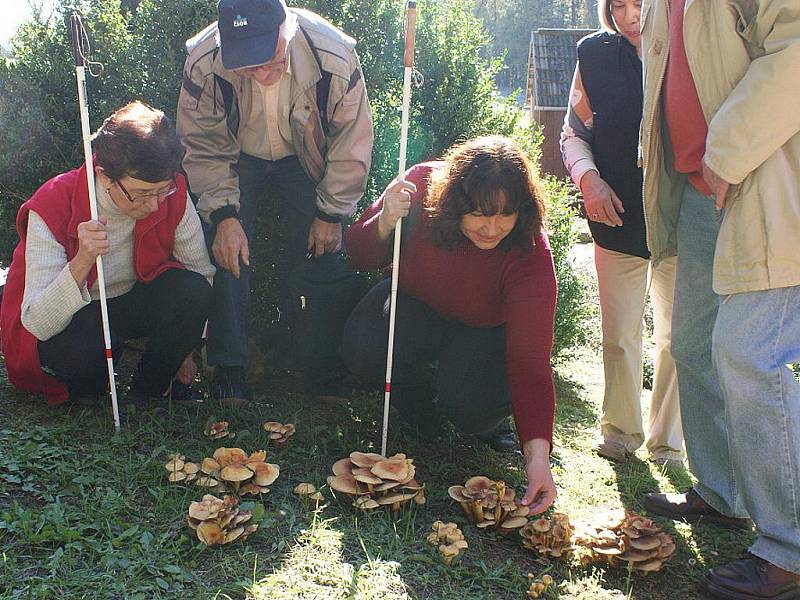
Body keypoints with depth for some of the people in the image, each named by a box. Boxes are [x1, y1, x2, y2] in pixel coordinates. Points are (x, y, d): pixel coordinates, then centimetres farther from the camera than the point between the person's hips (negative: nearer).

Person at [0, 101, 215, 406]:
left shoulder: (172, 193, -20)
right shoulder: (51, 207, -29)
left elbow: (201, 273, -7)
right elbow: (37, 323, -34)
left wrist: (184, 347, -9)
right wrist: (82, 261, -49)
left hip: (132, 305, 4)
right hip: (66, 321, -3)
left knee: (192, 290, -27)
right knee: (86, 345, -39)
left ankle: (149, 388, -2)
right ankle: (83, 392, 0)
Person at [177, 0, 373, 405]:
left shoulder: (334, 57, -33)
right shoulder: (202, 63, -31)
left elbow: (352, 143, -17)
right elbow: (203, 147, -16)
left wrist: (332, 214, -12)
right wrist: (224, 214, -26)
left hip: (305, 160, 0)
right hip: (237, 159, 0)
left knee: (320, 253, -7)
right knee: (227, 252, -13)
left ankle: (318, 368, 9)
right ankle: (229, 367, 1)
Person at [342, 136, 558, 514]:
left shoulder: (531, 256, -32)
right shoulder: (421, 185, -26)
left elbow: (530, 362, -35)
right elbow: (359, 258, -14)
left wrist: (537, 456, -43)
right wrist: (385, 223, -37)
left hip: (483, 333, -2)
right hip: (413, 306, 2)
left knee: (471, 407, -31)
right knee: (362, 352, -29)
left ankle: (488, 422, 10)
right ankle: (420, 406, 5)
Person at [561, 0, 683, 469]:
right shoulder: (595, 55, 4)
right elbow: (574, 132, 10)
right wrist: (589, 178, -7)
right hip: (618, 217, 1)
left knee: (678, 338, 6)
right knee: (619, 335, 7)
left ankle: (667, 442, 22)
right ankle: (620, 430, 26)